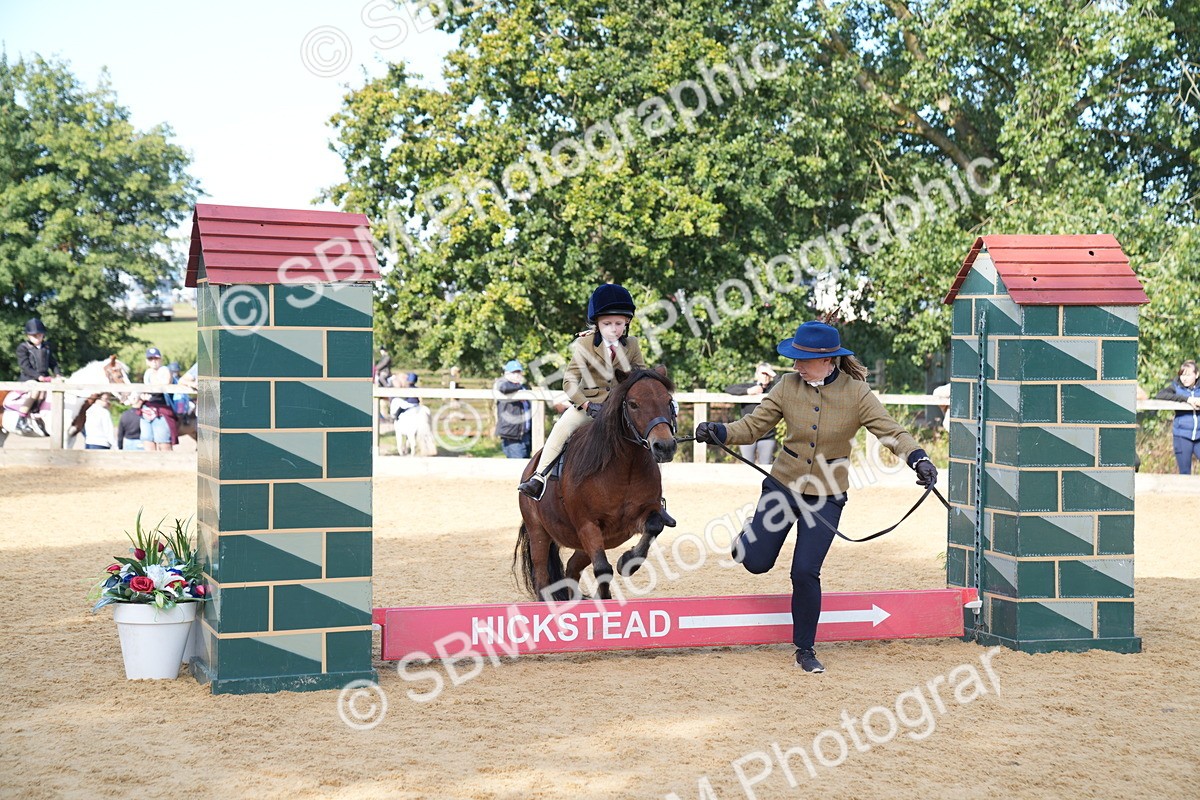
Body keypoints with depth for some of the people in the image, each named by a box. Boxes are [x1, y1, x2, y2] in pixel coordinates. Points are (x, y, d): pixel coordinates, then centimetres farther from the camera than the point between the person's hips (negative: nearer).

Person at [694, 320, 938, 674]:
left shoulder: (856, 393, -13)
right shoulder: (788, 386, -8)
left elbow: (891, 431, -16)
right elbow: (753, 425, -5)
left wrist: (919, 459, -33)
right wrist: (717, 432, -23)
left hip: (827, 498, -2)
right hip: (783, 486, 2)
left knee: (805, 573, -7)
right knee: (756, 562, 3)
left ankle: (805, 650, 12)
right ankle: (753, 534, 41)